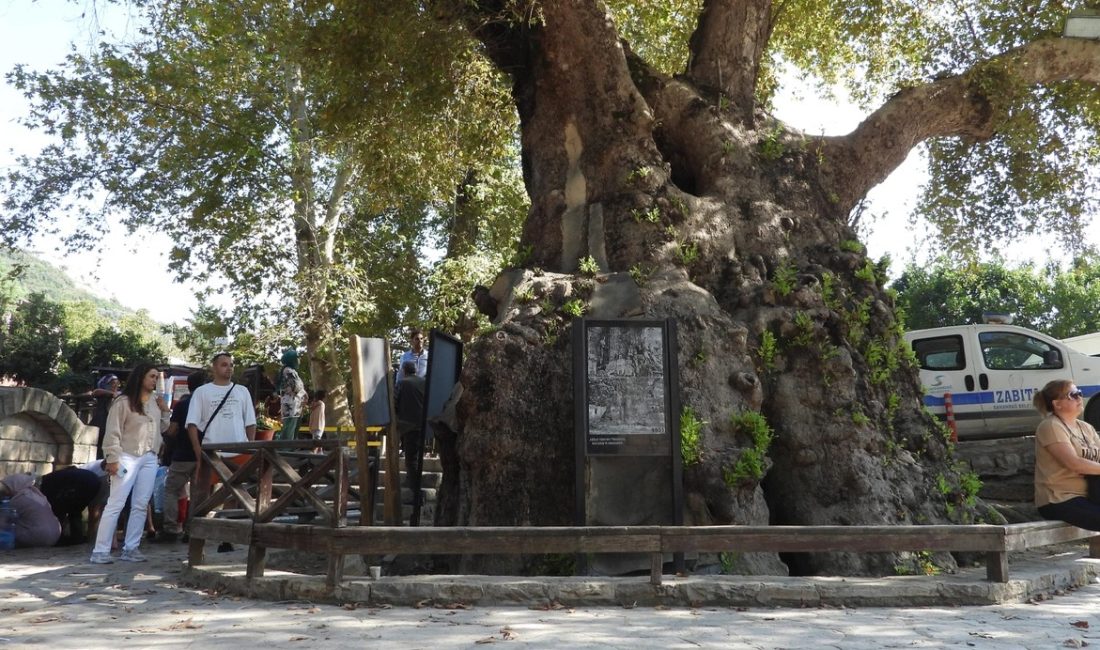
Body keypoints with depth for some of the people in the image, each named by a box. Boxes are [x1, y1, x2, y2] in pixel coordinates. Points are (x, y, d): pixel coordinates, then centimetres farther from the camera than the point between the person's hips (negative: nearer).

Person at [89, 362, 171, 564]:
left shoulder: (155, 400, 11)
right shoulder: (123, 401, -6)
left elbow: (162, 428, 19)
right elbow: (113, 432, -9)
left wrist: (164, 411, 5)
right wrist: (113, 459, -14)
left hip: (150, 458, 6)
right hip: (128, 457, -6)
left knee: (141, 505, 5)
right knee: (115, 504, -7)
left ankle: (130, 549, 10)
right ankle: (100, 551, -4)